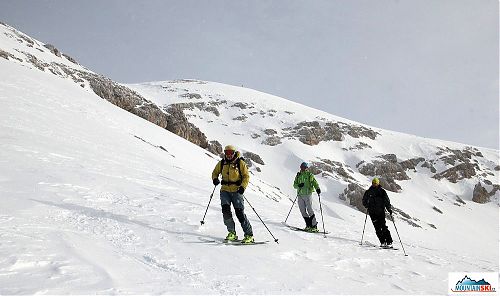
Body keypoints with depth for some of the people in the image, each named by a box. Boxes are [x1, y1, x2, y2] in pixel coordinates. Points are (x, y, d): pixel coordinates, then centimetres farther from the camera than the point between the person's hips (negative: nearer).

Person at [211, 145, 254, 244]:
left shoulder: (240, 163, -2)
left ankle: (249, 235, 1)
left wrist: (243, 187, -17)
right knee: (225, 209, -16)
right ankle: (232, 233, -3)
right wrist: (215, 178, -4)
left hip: (236, 190, -3)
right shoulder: (221, 163, 8)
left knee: (239, 212, -8)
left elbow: (246, 176, -2)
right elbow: (215, 172, 20)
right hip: (225, 190, 3)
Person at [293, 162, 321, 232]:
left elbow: (315, 182, 0)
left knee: (309, 210, -9)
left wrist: (317, 188, -19)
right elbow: (294, 185, 13)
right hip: (300, 195, 4)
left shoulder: (310, 175, 5)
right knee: (303, 211, 1)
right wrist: (298, 185, -10)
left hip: (307, 194, -4)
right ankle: (308, 225, 10)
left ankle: (314, 226, -4)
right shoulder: (298, 175, 14)